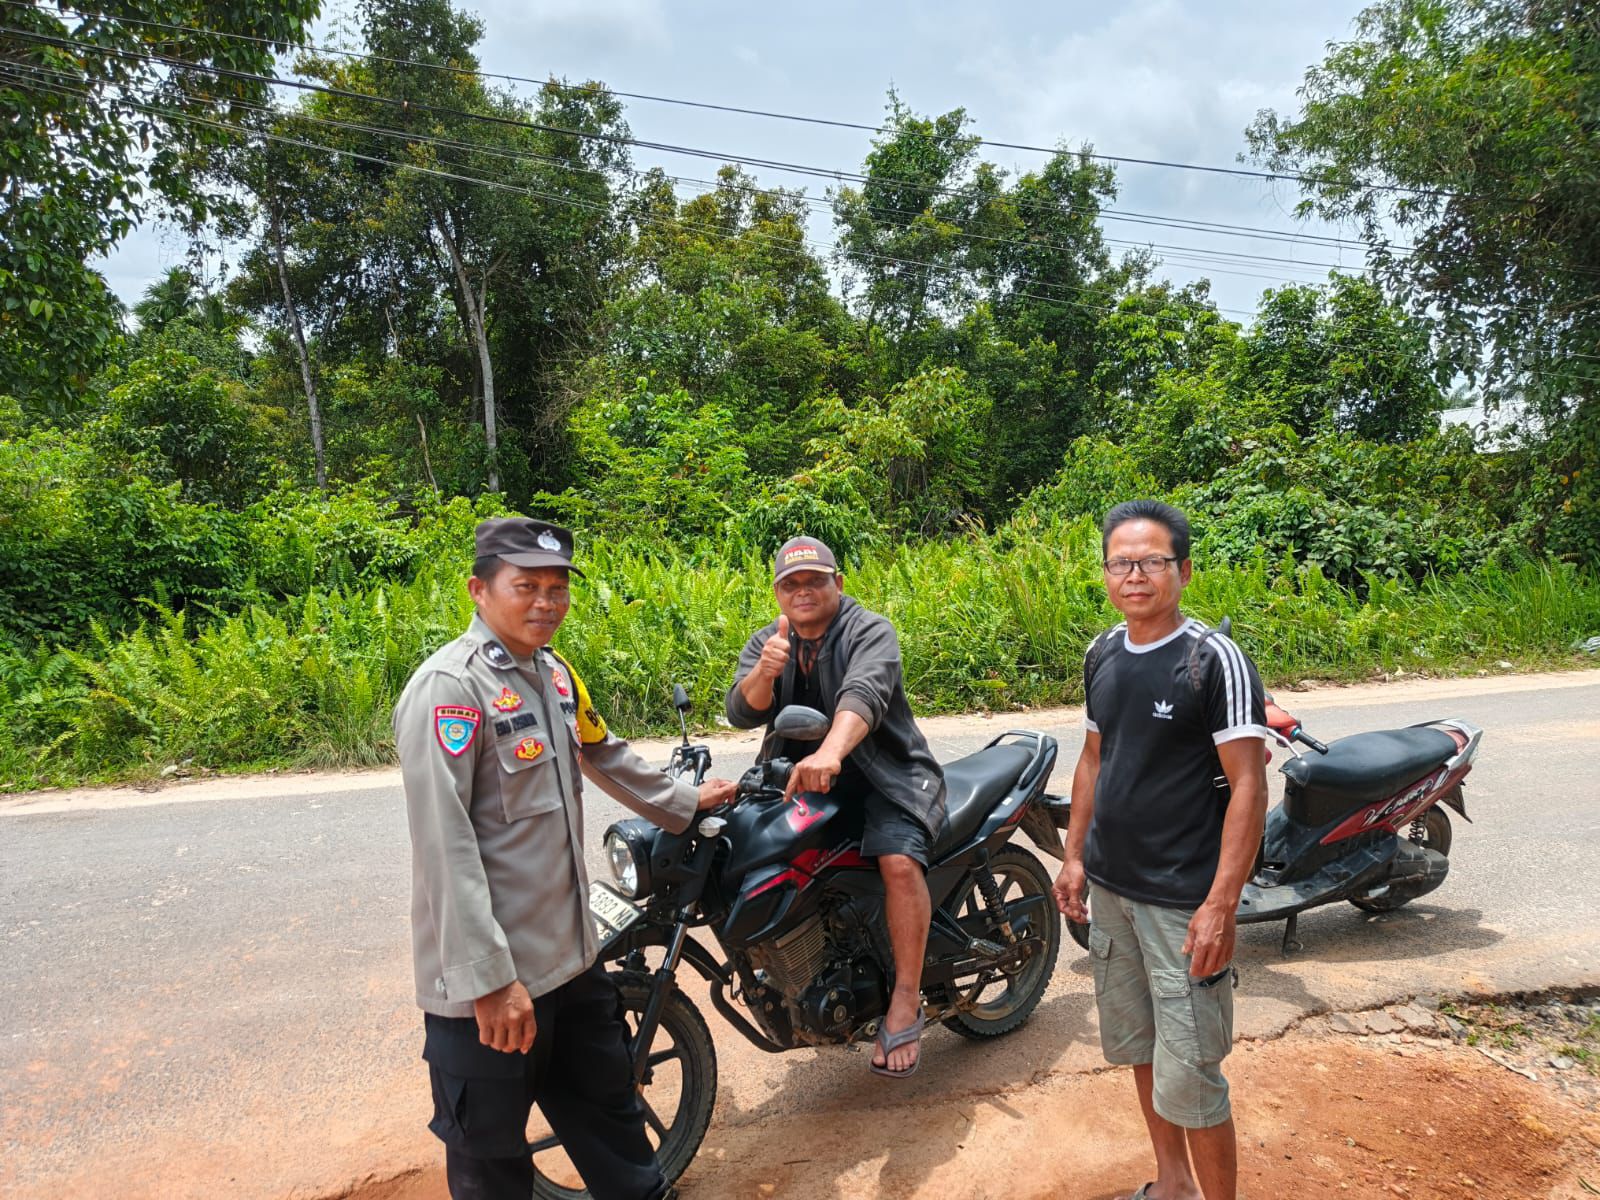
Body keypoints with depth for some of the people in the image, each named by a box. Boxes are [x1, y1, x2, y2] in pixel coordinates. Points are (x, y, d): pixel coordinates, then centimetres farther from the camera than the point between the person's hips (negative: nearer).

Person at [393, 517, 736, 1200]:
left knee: (607, 1099, 24)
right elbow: (446, 844, -23)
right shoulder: (448, 687, -19)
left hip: (570, 956, 8)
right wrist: (490, 979, -24)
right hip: (487, 981, -8)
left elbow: (604, 756, 24)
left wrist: (684, 802, 31)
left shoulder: (553, 672, 8)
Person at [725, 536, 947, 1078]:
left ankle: (906, 1001, -17)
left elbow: (863, 693, -31)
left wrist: (831, 753, -51)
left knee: (899, 860, -29)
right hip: (800, 777, 6)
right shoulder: (766, 643, 7)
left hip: (887, 774, -5)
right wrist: (764, 673, -31)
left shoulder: (870, 632, -11)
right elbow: (741, 713, -8)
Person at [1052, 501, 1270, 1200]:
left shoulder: (1215, 660, -14)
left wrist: (1221, 906, -20)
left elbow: (1248, 786, -16)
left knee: (1189, 1078, -1)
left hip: (1183, 903, -6)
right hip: (1110, 890, 7)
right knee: (1136, 1047, 19)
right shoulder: (1103, 655, 5)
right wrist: (1075, 855, 13)